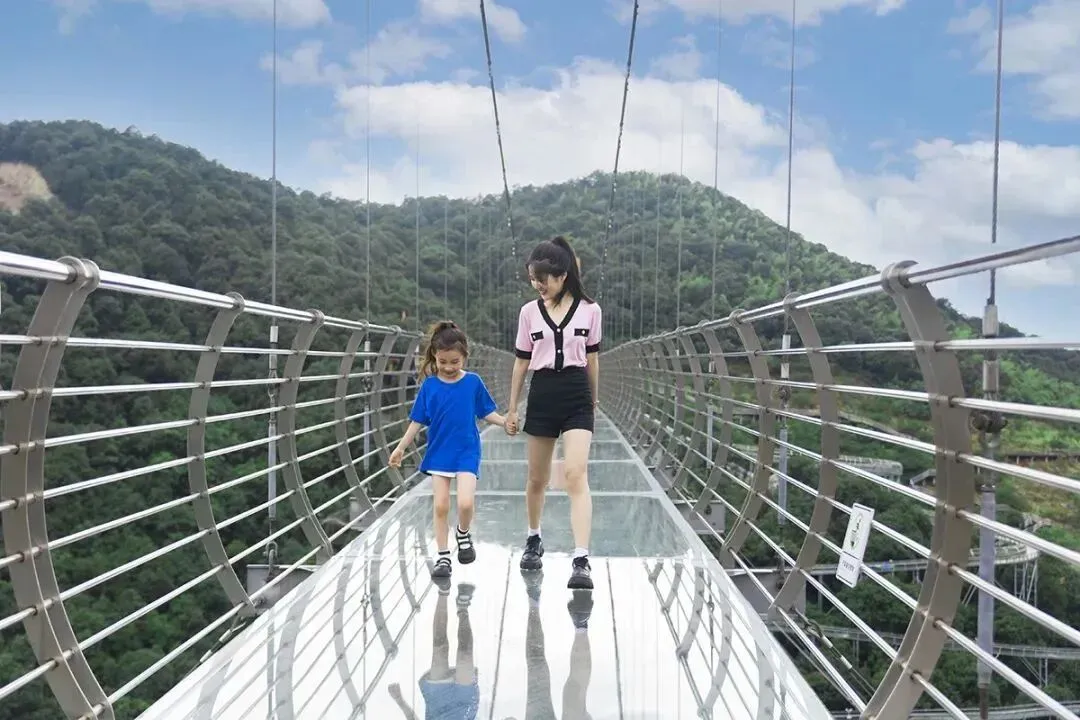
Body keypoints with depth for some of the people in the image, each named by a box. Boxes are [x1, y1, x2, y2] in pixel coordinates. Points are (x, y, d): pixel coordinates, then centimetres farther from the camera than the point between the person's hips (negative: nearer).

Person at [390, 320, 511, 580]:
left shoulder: (473, 382, -4)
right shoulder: (429, 385, -2)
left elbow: (486, 412, 3)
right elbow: (418, 420, 4)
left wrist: (505, 421, -15)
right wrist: (401, 448, 4)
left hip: (466, 452, -1)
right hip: (438, 453, 2)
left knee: (465, 503, -16)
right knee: (440, 506, 3)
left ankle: (463, 534, 16)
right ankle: (443, 557, 16)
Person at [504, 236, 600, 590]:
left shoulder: (589, 309, -1)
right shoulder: (529, 312, 3)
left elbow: (591, 359, 9)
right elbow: (522, 361, 9)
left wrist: (593, 402, 14)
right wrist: (512, 408, 10)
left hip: (577, 398, -2)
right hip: (541, 397, 2)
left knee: (576, 475, -16)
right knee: (537, 478, 13)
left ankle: (581, 560, -19)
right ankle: (534, 540, 37)